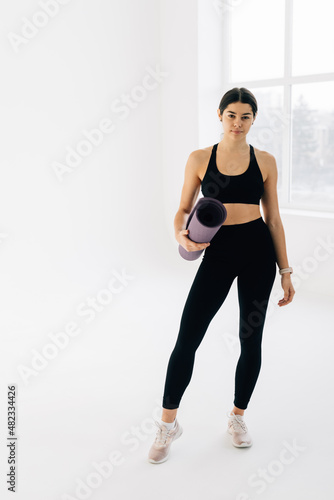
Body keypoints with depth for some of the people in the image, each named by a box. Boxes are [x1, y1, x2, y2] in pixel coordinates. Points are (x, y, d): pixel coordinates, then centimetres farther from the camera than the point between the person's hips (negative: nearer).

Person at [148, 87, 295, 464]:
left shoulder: (265, 161, 3)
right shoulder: (200, 159, 1)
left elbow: (273, 218, 6)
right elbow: (183, 209, 5)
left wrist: (285, 270, 4)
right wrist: (181, 236, -17)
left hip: (258, 250, 1)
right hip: (218, 252, -1)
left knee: (251, 339, 9)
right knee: (187, 338, -5)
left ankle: (237, 416, 31)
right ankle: (168, 424, 14)